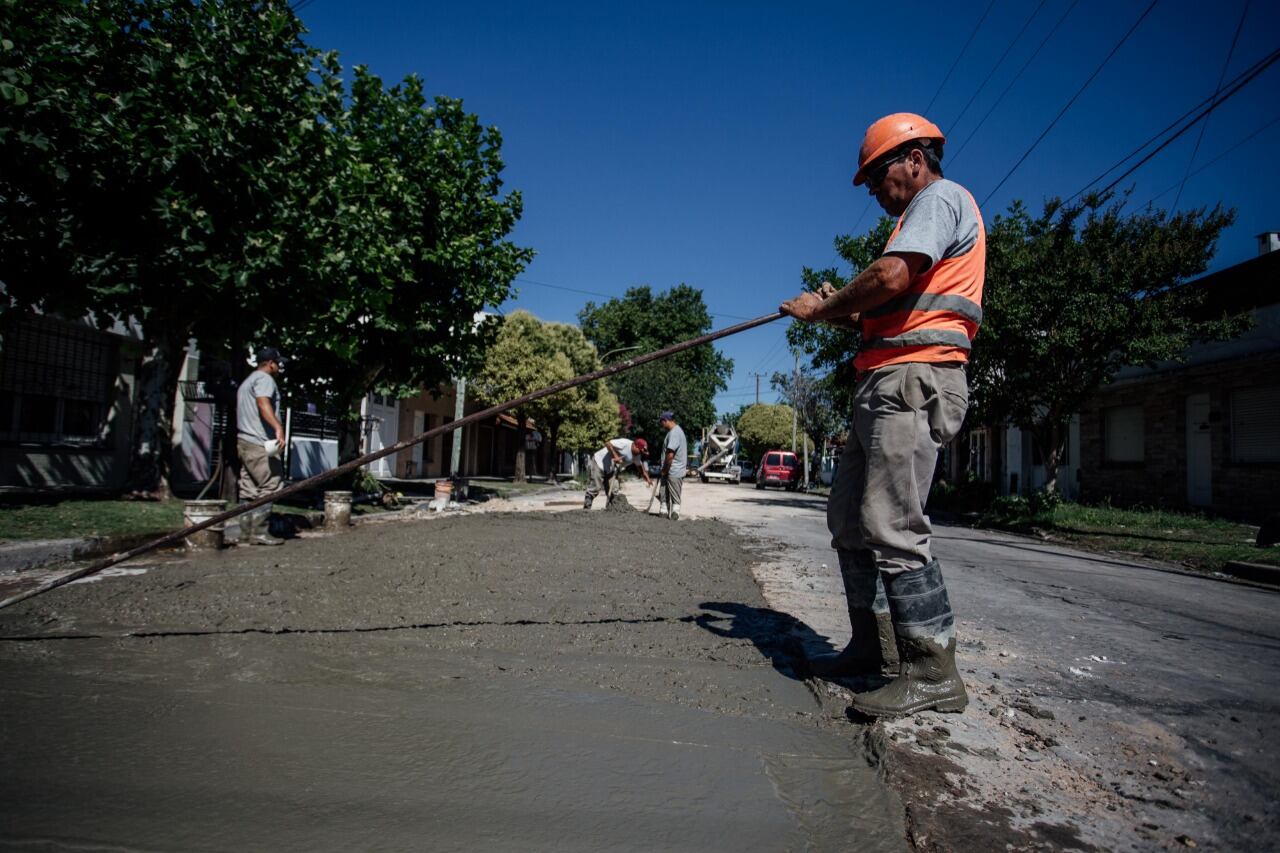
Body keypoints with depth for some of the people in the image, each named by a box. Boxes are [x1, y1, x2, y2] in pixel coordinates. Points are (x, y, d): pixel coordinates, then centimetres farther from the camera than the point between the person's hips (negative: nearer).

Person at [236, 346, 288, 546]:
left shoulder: (247, 381, 28)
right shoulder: (264, 378, -6)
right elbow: (263, 403, -25)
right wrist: (278, 428, -38)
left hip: (244, 441, 10)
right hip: (260, 444, -10)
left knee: (249, 490, 9)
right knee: (270, 486, -11)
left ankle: (246, 531, 11)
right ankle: (259, 532, -13)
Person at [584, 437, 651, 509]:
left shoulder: (637, 456, 2)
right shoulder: (625, 443, -24)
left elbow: (641, 467, 10)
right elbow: (608, 444, -27)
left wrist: (648, 480, 1)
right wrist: (615, 456, -31)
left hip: (610, 470, 8)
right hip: (599, 463, -8)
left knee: (610, 491, 3)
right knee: (595, 488, -11)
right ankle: (586, 509, -7)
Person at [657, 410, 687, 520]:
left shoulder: (674, 433, -18)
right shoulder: (675, 431, 15)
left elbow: (670, 455, -25)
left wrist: (664, 471, -14)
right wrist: (664, 470, 17)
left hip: (674, 473, -10)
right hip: (669, 472, 10)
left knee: (675, 498, -2)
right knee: (663, 496, 14)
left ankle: (674, 518, 3)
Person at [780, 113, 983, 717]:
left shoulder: (941, 197, 0)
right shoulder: (924, 214, 31)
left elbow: (892, 278, -18)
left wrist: (822, 307, -4)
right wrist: (842, 312, 11)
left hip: (912, 380, -11)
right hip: (889, 383, 11)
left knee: (890, 526, -16)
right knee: (849, 517, 11)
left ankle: (934, 673, -8)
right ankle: (867, 646, 21)